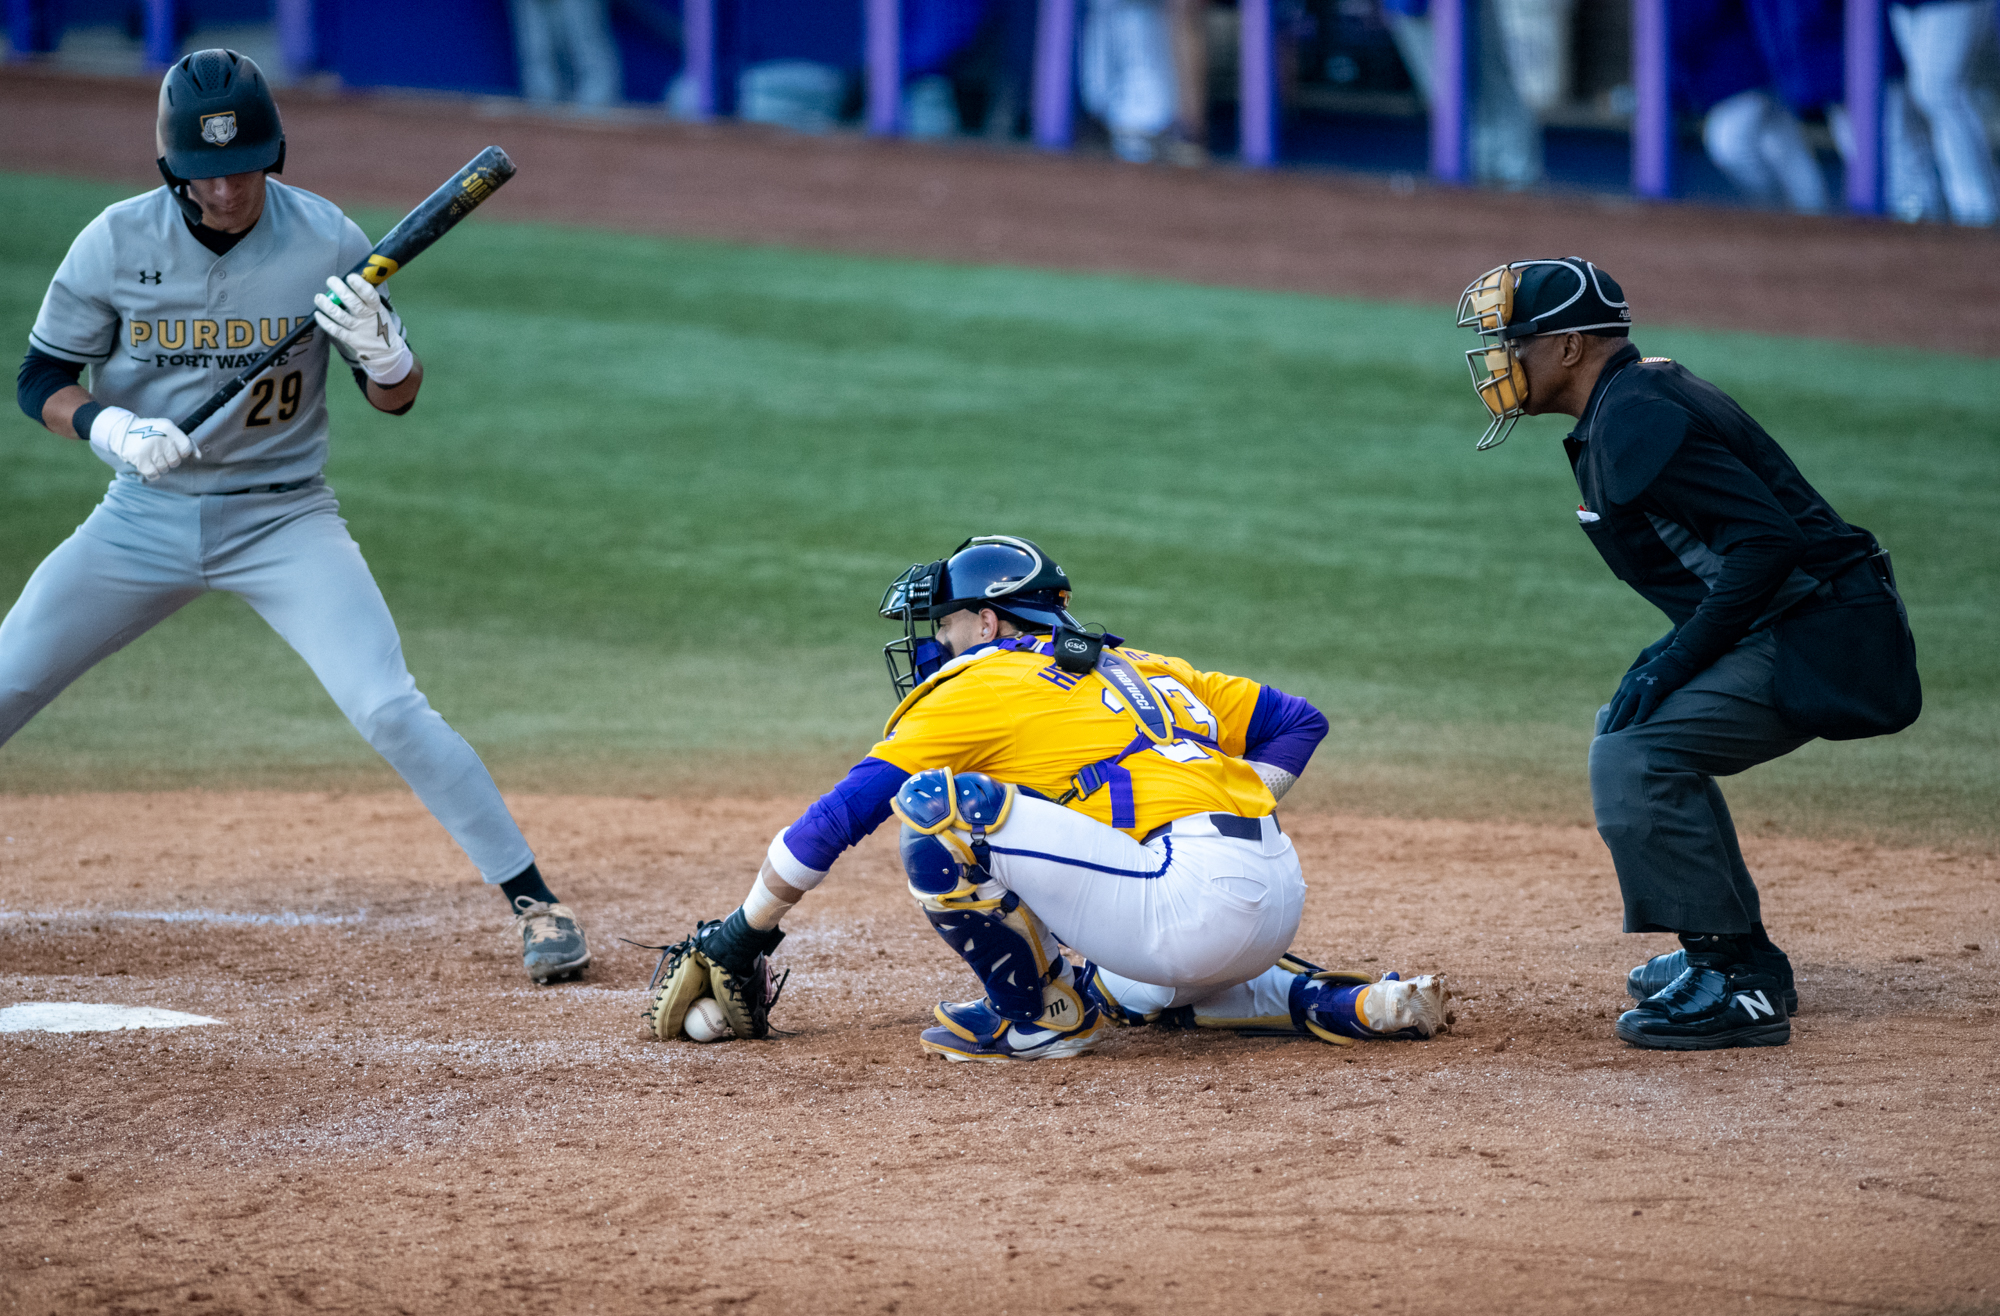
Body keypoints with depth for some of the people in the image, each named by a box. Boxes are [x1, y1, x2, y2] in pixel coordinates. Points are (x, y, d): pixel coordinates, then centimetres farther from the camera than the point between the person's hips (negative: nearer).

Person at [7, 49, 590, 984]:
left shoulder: (326, 242, -12)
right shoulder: (117, 244, -9)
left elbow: (397, 400, -5)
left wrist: (382, 353, -28)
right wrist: (112, 430, -20)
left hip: (284, 521, -2)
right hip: (144, 517, 2)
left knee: (390, 711, -17)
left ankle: (532, 900, -8)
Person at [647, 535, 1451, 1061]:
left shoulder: (977, 685, 8)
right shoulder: (1142, 671, 29)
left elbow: (840, 816, 7)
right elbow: (1298, 721, 31)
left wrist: (744, 935, 15)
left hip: (1196, 894, -9)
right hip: (1283, 899, 9)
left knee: (936, 801, -11)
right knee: (1120, 988, 38)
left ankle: (1038, 1015, 1)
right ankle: (1347, 1006, 17)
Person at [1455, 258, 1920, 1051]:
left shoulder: (1635, 416, -17)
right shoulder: (1628, 406, 16)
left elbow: (1766, 540, -25)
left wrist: (1673, 665, -21)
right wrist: (1670, 657, 11)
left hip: (1819, 639, -11)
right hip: (1809, 628, 11)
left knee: (1633, 756, -18)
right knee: (1634, 733, 25)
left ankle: (1741, 989, -16)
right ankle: (1738, 956, 28)